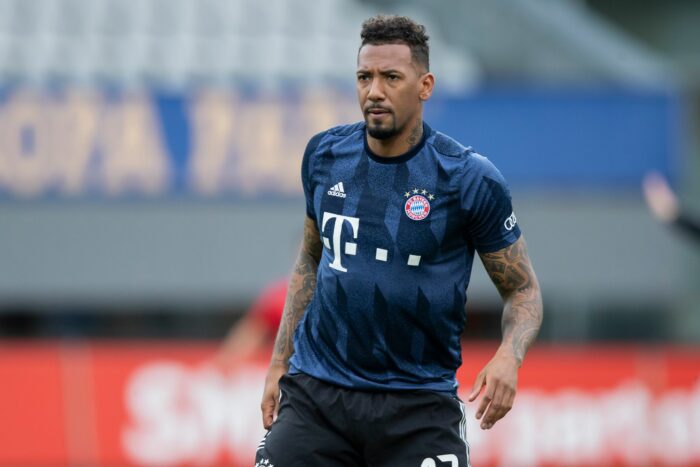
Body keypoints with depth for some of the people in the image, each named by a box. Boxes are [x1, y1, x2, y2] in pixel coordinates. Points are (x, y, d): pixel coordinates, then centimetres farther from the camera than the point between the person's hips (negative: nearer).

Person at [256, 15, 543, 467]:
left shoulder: (469, 179, -9)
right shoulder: (325, 155, 4)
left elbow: (523, 289, -1)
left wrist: (509, 356, -21)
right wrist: (280, 363, 15)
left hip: (418, 404, -3)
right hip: (316, 391, 3)